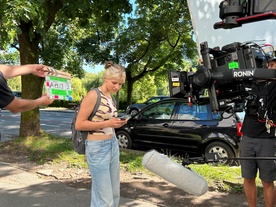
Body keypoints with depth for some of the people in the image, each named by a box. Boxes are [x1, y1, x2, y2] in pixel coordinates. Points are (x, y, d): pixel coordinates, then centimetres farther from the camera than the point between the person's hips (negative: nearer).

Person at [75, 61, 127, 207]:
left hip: (113, 145, 8)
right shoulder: (93, 95, -14)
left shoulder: (111, 96, 9)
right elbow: (79, 124, -16)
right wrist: (107, 123, -21)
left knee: (114, 194, 15)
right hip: (97, 148, -8)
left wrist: (116, 123, 1)